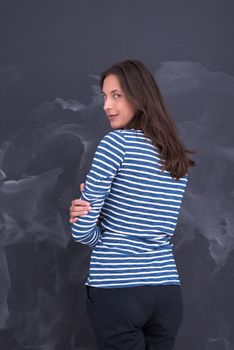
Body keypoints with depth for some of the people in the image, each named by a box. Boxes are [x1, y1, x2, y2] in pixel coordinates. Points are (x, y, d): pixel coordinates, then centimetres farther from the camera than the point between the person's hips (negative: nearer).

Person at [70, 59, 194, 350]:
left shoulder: (117, 141, -9)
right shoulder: (179, 160, 11)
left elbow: (82, 230, -10)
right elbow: (147, 227, 10)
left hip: (116, 290, -6)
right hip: (167, 292, 6)